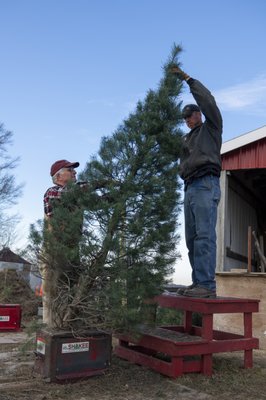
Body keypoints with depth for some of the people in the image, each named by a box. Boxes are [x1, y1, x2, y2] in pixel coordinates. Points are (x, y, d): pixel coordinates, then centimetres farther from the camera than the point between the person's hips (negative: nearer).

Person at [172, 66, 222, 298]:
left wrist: (187, 78, 5)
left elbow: (207, 100, 1)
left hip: (206, 185, -8)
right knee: (192, 238, 3)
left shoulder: (211, 128, 12)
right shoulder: (187, 139, 31)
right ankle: (198, 283, 5)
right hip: (190, 188, 8)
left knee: (205, 235, -17)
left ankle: (207, 285, -20)